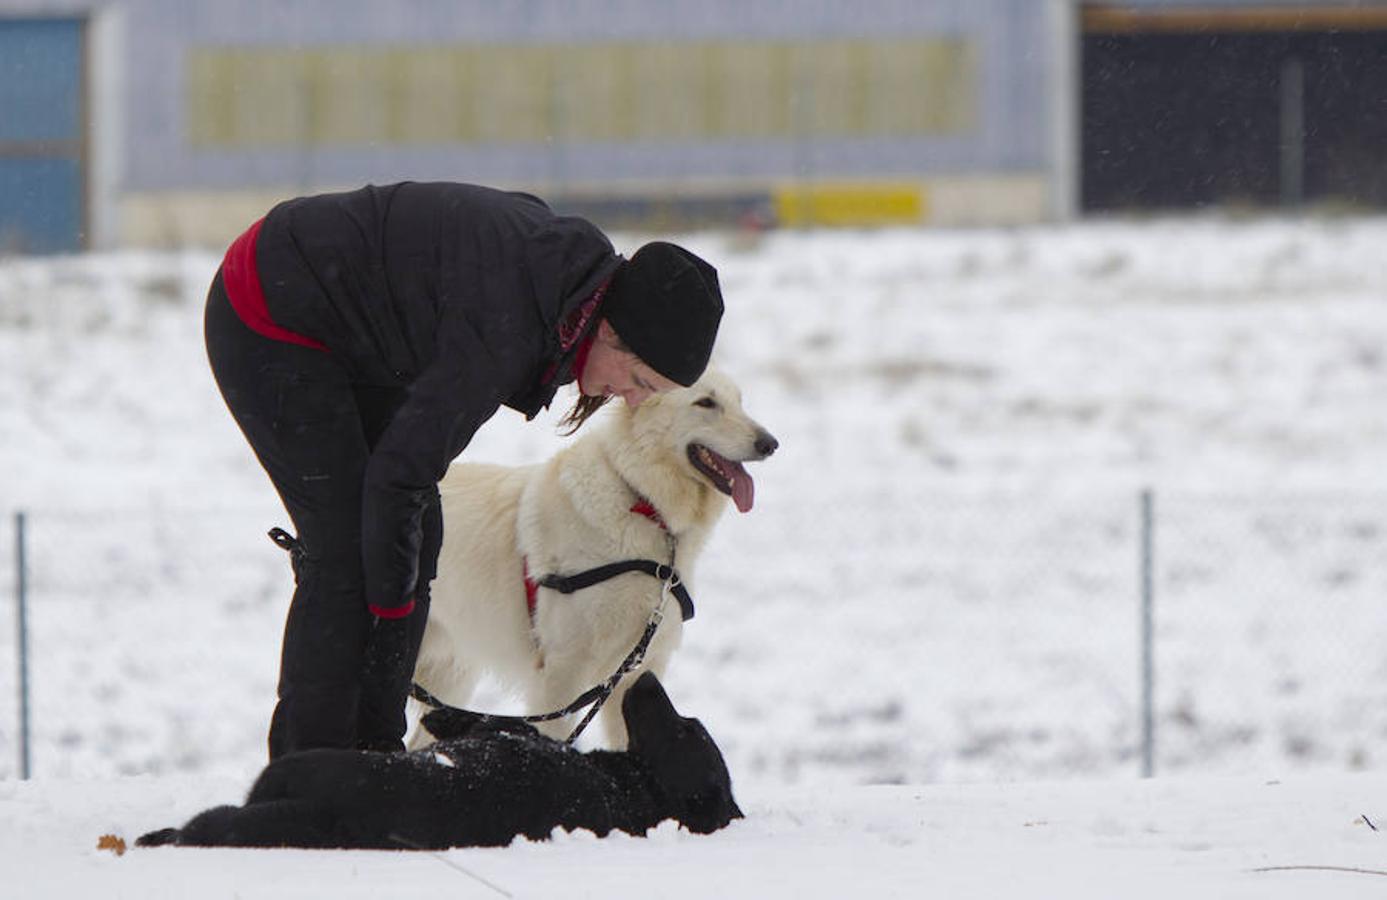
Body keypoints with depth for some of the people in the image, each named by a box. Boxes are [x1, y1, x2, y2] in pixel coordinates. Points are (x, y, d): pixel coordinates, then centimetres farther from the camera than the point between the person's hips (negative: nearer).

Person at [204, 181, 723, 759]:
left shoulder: (574, 265, -6)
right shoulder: (506, 324, -33)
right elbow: (400, 469, -27)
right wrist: (389, 604, -18)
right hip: (265, 320, -10)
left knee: (417, 533, 5)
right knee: (344, 546, -13)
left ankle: (372, 753, 9)